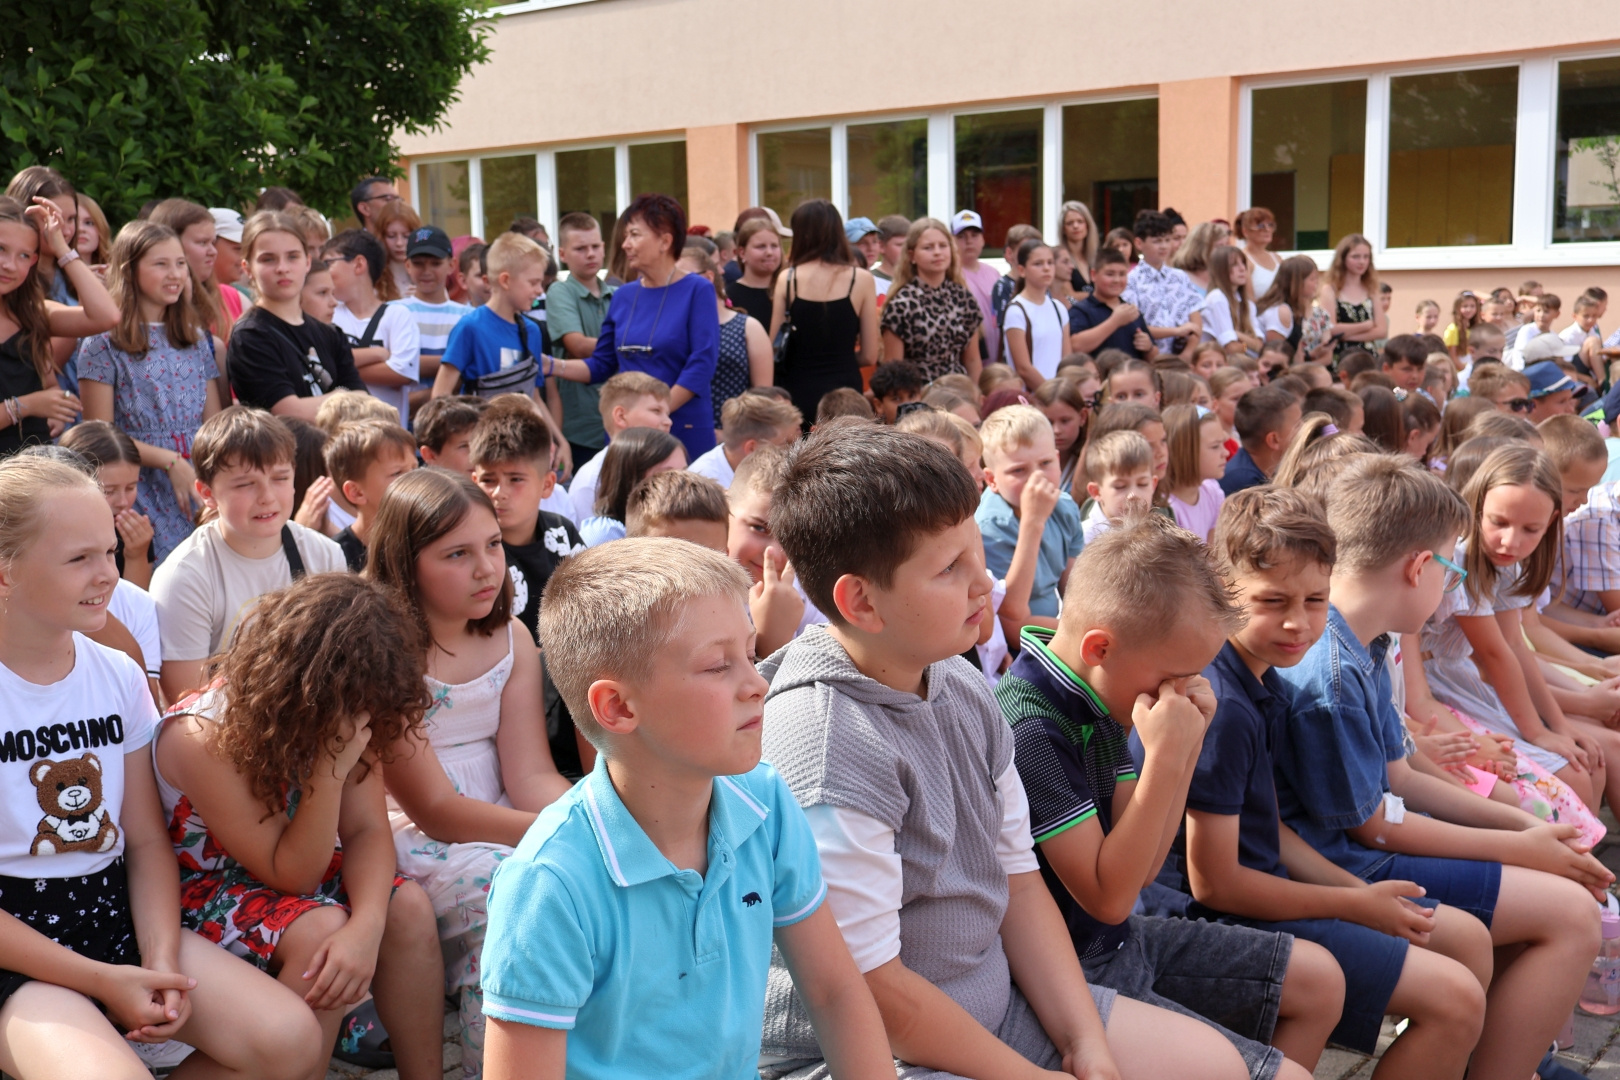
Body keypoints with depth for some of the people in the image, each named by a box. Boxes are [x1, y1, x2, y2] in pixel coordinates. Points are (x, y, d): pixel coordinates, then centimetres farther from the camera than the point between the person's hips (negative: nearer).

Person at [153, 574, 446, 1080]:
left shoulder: (346, 714, -14)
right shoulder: (206, 739, -30)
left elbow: (367, 831, -16)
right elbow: (292, 874, -26)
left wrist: (367, 926, -35)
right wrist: (329, 771, -40)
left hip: (296, 870, 6)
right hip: (203, 887, -5)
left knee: (408, 906, -19)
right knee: (319, 929, -32)